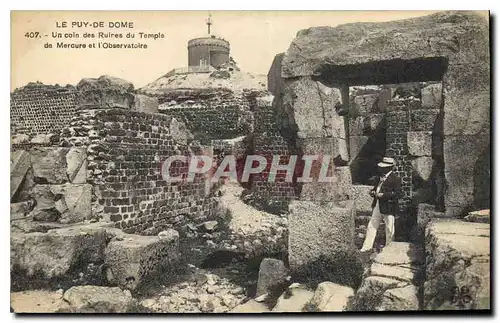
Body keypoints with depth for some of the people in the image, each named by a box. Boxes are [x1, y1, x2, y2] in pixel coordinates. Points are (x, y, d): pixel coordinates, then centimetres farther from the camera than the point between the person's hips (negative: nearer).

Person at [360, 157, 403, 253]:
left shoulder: (395, 179, -12)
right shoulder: (380, 177, 12)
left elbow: (399, 194, -18)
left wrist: (383, 195, -23)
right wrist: (372, 192, 1)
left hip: (389, 208, -7)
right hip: (378, 206, 7)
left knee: (389, 229, 7)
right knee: (371, 226, 11)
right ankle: (367, 246, 20)